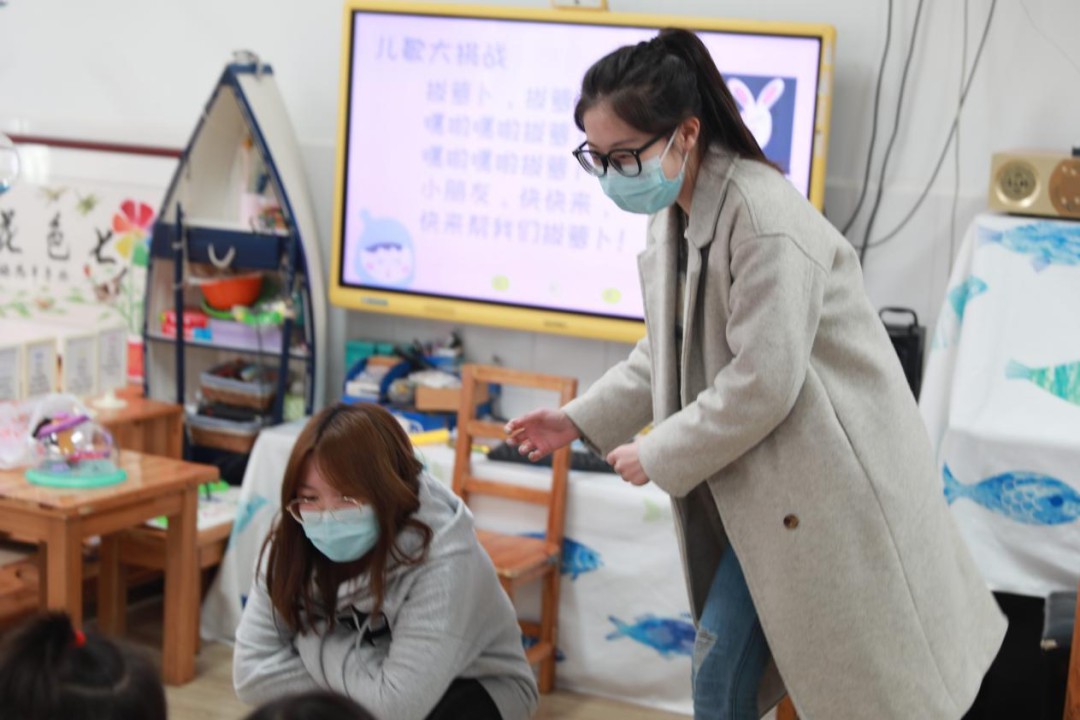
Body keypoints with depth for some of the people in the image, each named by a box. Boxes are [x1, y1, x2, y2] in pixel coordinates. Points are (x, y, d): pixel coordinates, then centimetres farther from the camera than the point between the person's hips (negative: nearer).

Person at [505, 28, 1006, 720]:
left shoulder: (764, 218, -23)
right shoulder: (675, 213, 5)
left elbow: (762, 384, -24)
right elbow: (668, 351, 18)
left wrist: (657, 456, -13)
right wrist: (582, 419, 10)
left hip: (830, 478, -9)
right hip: (762, 482, 9)